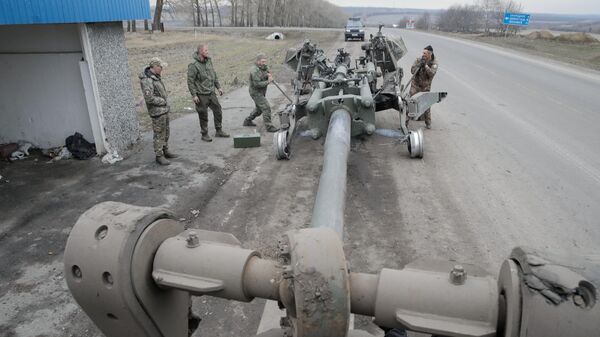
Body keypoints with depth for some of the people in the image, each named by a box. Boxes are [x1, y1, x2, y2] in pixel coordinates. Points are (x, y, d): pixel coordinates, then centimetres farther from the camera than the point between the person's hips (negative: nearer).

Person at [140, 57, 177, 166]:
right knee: (159, 134, -1)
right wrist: (163, 101, -14)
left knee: (165, 132, 18)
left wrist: (165, 102, 9)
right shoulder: (147, 80, -22)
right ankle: (159, 156, 9)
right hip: (157, 111, -9)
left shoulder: (156, 76, 8)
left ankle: (165, 151, 31)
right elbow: (149, 98, -26)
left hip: (164, 109, 9)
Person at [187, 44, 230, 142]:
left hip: (212, 93, 7)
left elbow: (214, 75, 17)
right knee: (203, 116, 3)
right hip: (201, 95, -7)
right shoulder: (193, 65, -15)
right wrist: (194, 95, -17)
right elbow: (190, 81, -14)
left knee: (218, 111, 12)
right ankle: (204, 134, 18)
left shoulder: (209, 61, 7)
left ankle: (219, 131, 27)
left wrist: (218, 87, 15)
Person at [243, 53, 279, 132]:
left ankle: (247, 121, 36)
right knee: (266, 108, -15)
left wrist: (269, 75, -19)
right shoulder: (254, 70, -23)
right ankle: (269, 127, -11)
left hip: (261, 92, 10)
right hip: (256, 92, -10)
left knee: (259, 109, 22)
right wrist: (268, 82, -23)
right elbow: (257, 84, -29)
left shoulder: (265, 67, 5)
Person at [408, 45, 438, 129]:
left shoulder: (434, 62, -6)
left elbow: (432, 73, -20)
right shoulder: (418, 60, -4)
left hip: (426, 87, 0)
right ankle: (406, 121, -1)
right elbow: (412, 71, -10)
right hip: (415, 85, 0)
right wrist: (419, 65, -25)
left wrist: (425, 65, -29)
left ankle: (428, 123, 23)